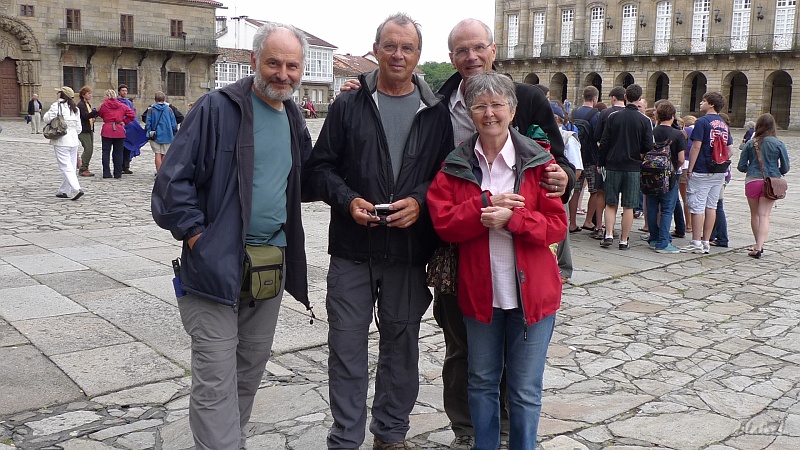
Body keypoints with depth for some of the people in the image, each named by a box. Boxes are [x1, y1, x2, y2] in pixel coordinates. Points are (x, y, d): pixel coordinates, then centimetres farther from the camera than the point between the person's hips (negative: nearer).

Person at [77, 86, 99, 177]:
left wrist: (93, 118, 6)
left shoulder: (88, 104, 18)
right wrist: (96, 110, -32)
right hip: (83, 130, -9)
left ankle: (83, 167, 16)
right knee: (88, 149, -14)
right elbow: (86, 115, -24)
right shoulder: (81, 104, -10)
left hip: (90, 130, 9)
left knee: (90, 150, 8)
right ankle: (83, 169, -8)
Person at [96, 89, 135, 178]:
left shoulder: (104, 105, -3)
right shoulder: (122, 106, 3)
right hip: (119, 131, 2)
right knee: (118, 152, 8)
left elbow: (100, 114, 10)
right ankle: (118, 173, 8)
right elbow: (132, 115, 2)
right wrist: (124, 122, 8)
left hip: (107, 131, -2)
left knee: (106, 151, 4)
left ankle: (106, 173, -1)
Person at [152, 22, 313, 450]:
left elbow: (303, 180, 24)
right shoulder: (217, 108, -10)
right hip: (218, 264, -6)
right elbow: (173, 179, -12)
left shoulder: (293, 118, 11)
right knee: (217, 378, -4)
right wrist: (196, 236, -15)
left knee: (252, 366, 18)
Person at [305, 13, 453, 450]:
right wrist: (347, 200, -13)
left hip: (410, 251, 1)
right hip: (352, 250, -1)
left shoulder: (436, 112, 4)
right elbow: (319, 167, 3)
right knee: (347, 346, 4)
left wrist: (420, 201, -14)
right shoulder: (348, 104, 3)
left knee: (401, 345, 12)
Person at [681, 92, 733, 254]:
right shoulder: (724, 124, 12)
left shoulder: (702, 122, -11)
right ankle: (706, 242, 14)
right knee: (711, 206, 10)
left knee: (697, 207, -3)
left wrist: (689, 169, -10)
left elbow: (696, 146, -15)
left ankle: (696, 243, -2)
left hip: (701, 172, -7)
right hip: (719, 173, 7)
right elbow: (730, 150, 13)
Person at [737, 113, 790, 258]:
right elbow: (785, 168, 0)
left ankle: (758, 245, 25)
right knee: (764, 215, -1)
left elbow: (741, 166, 0)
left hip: (752, 181, 1)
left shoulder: (750, 143, -1)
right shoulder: (778, 144, -3)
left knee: (755, 215, 15)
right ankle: (759, 247, -14)